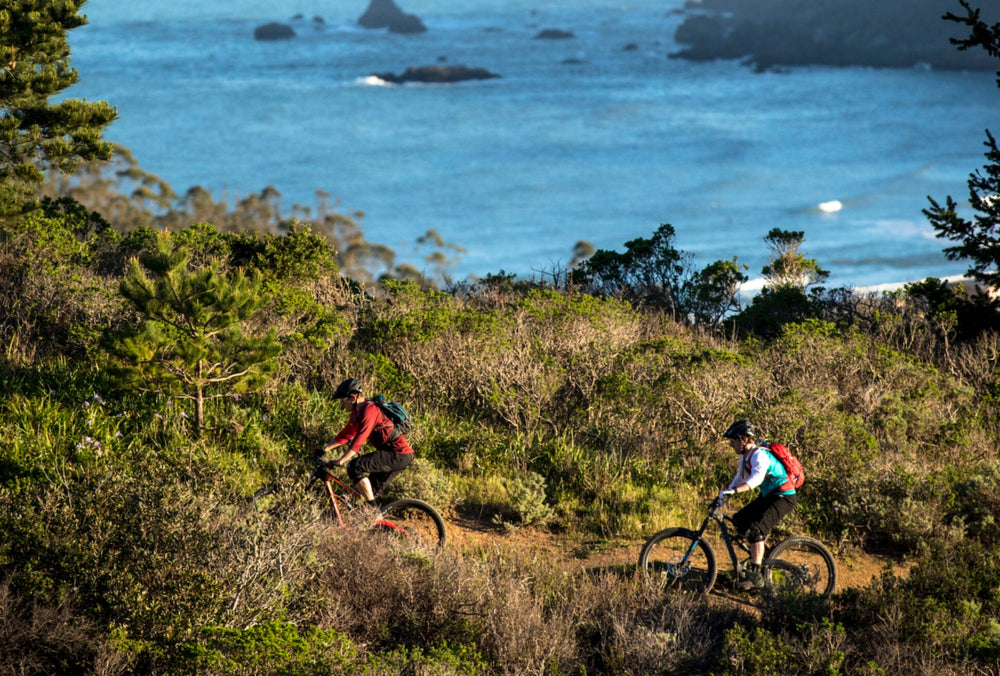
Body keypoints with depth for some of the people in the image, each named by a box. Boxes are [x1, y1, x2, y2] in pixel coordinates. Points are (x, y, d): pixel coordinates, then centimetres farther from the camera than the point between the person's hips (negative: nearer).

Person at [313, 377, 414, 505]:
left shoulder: (369, 410, -18)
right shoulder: (357, 413, 13)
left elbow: (359, 440, -25)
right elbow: (346, 435, 22)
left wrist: (340, 461, -29)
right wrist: (324, 449, 17)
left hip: (398, 455, -10)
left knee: (355, 466, -19)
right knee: (371, 491, 12)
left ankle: (372, 508, -16)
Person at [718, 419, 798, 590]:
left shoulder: (759, 455, -24)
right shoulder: (744, 456, 7)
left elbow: (757, 478, -40)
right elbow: (739, 478, 16)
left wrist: (732, 491, -50)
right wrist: (724, 495, 4)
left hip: (784, 497, -10)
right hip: (768, 496, 10)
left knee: (755, 529, -22)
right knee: (739, 520, 6)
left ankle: (755, 574, -21)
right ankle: (759, 556, 18)